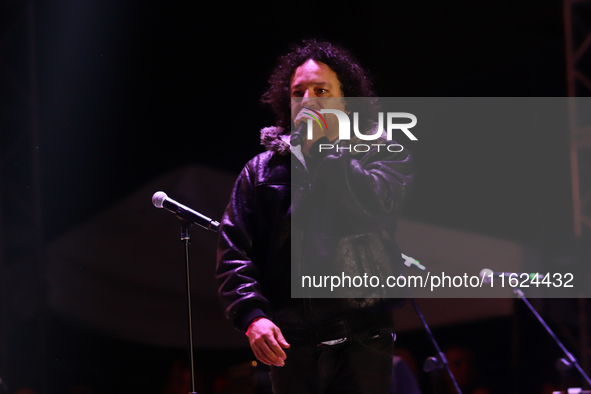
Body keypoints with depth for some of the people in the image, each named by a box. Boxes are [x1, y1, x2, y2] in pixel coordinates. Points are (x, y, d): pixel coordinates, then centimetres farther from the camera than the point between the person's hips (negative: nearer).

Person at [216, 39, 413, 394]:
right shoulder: (261, 170, 14)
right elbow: (234, 253, 7)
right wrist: (252, 315, -10)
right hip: (290, 345, 2)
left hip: (362, 342, -2)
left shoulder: (382, 155, 8)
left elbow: (375, 206, -14)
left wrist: (320, 145, -7)